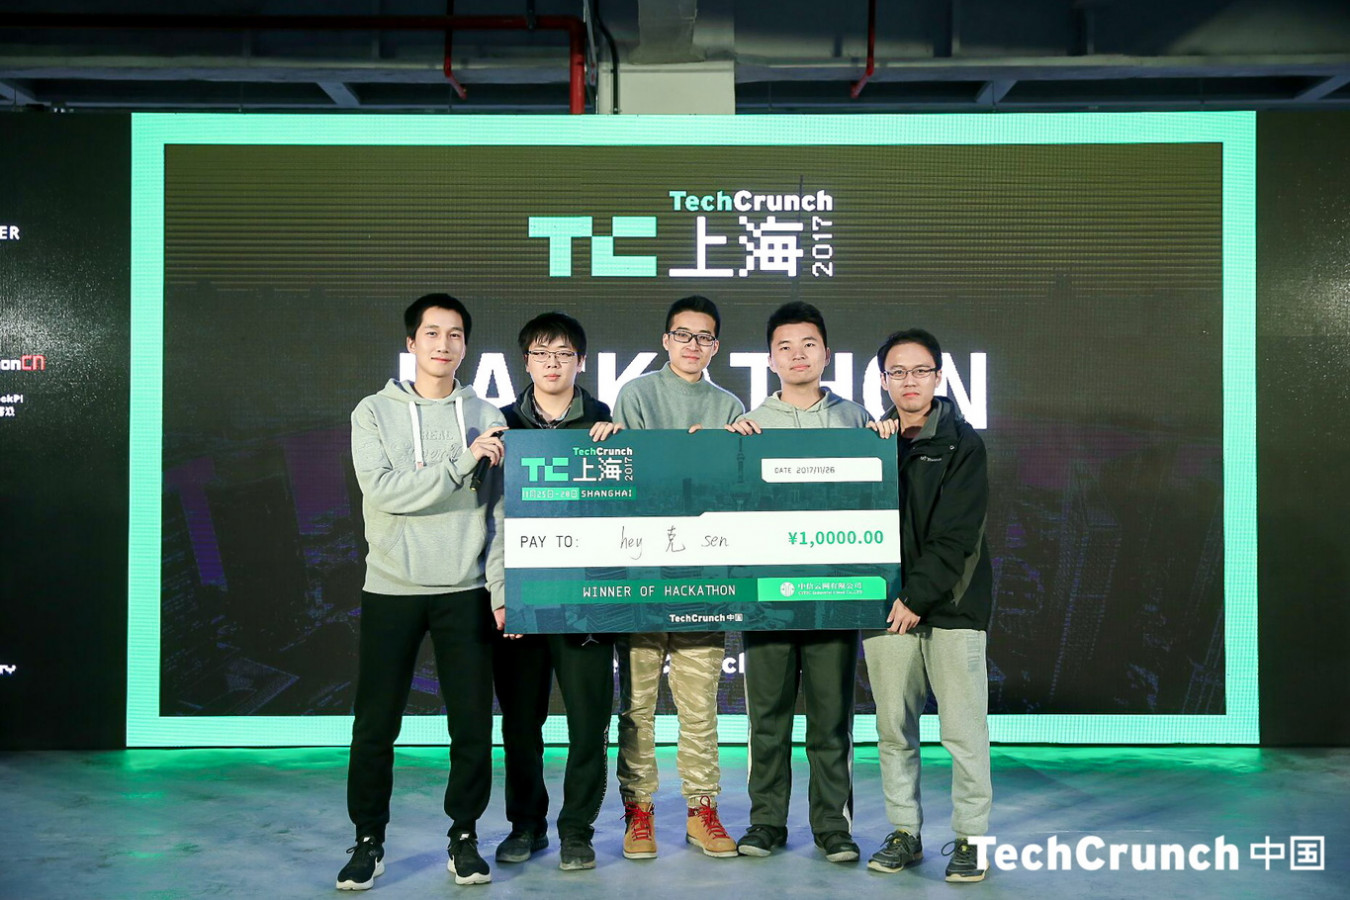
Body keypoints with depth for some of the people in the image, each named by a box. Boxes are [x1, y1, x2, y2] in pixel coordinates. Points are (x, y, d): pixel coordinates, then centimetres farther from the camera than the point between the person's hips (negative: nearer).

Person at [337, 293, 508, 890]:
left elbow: (498, 514, 3)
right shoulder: (375, 413, 2)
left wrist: (501, 591, -3)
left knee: (473, 723, 3)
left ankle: (464, 836, 20)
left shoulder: (486, 418, 6)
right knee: (376, 724, 4)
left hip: (464, 592, 1)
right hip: (392, 588, -1)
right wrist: (463, 461, -17)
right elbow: (384, 491, -13)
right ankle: (368, 841, 20)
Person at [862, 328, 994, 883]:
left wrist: (916, 597, -13)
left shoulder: (962, 443, 0)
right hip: (885, 606, 3)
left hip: (951, 606, -3)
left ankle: (969, 837, 11)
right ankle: (904, 833, 20)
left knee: (963, 729, -1)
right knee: (893, 730, 8)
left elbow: (955, 536, -8)